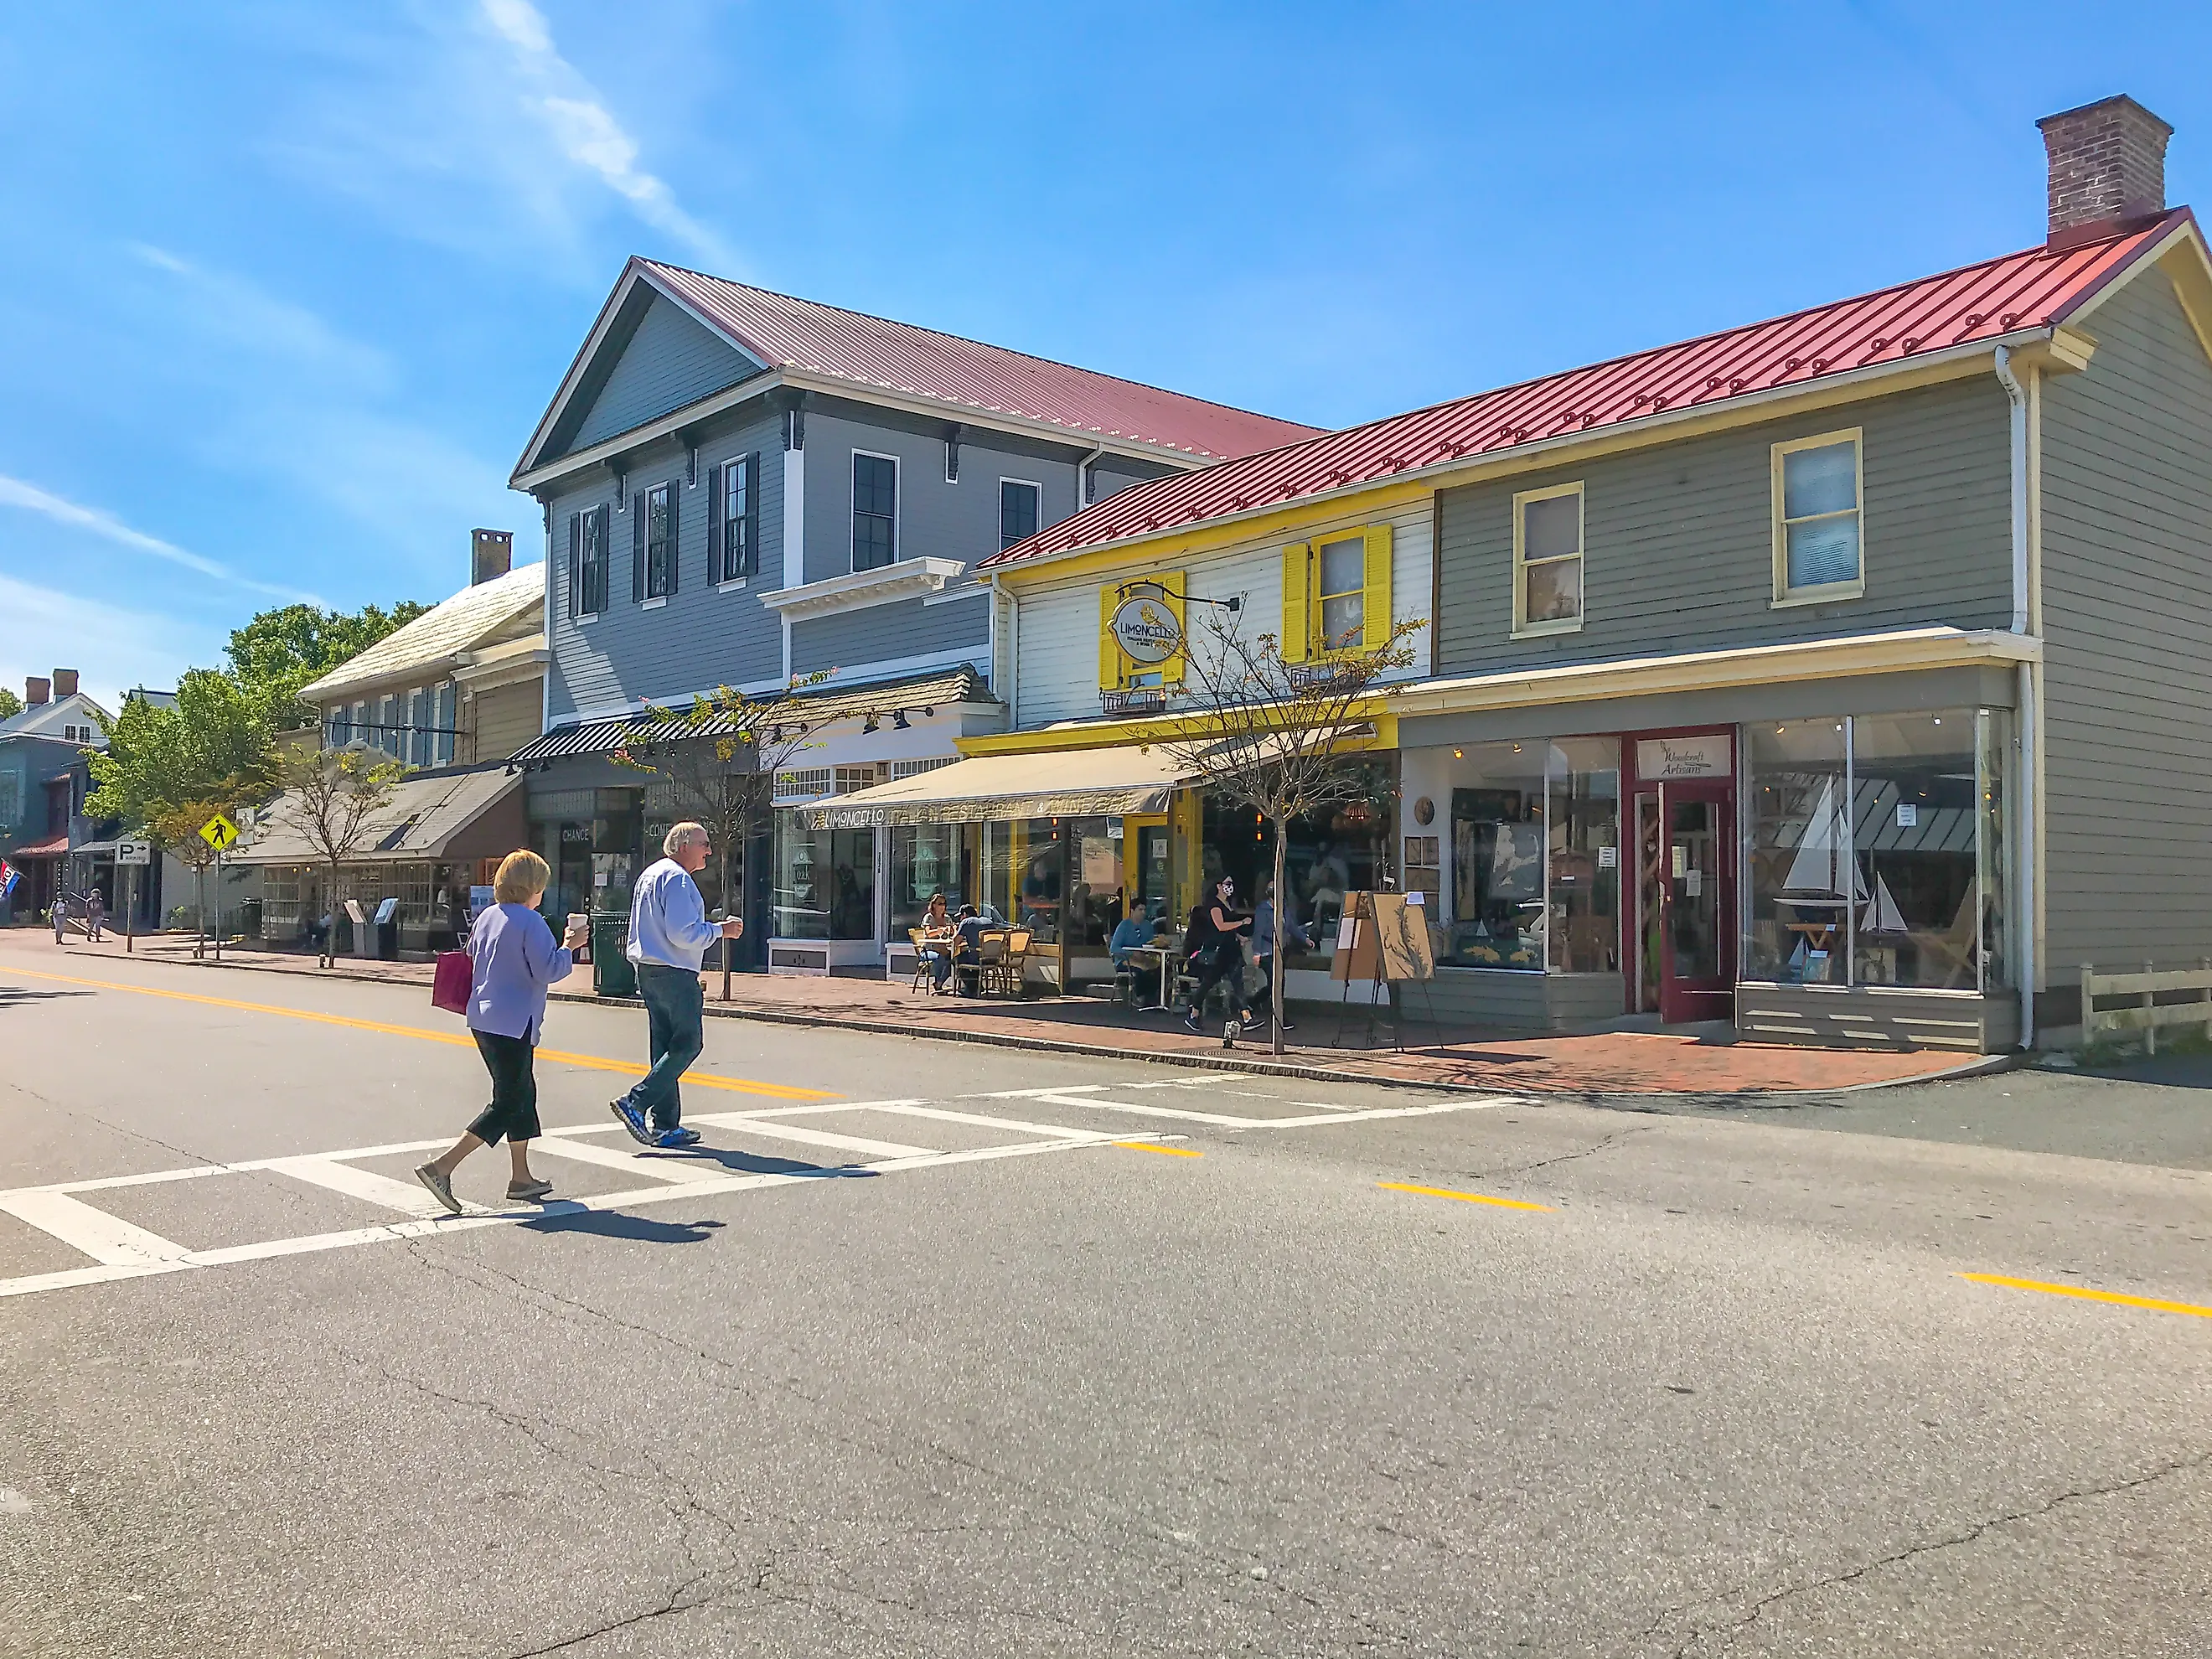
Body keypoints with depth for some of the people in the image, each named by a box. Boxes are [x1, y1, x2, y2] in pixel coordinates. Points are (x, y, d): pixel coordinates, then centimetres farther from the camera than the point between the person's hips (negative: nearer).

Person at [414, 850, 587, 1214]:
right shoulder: (530, 921, -15)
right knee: (506, 1105, -3)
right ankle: (441, 1167, -10)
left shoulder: (486, 917, 10)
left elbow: (473, 962, 21)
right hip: (513, 1025, -9)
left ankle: (521, 1177, 22)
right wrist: (569, 946, -4)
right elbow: (547, 971, -18)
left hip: (482, 1019, 9)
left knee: (522, 1093, 18)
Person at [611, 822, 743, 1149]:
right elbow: (683, 934, -20)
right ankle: (636, 1103, -11)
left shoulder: (649, 875, 19)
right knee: (687, 1044, -5)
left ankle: (665, 1126, 11)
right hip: (675, 974, -10)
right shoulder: (677, 879, -13)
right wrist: (720, 930, -8)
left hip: (648, 971, 10)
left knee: (664, 1046, 10)